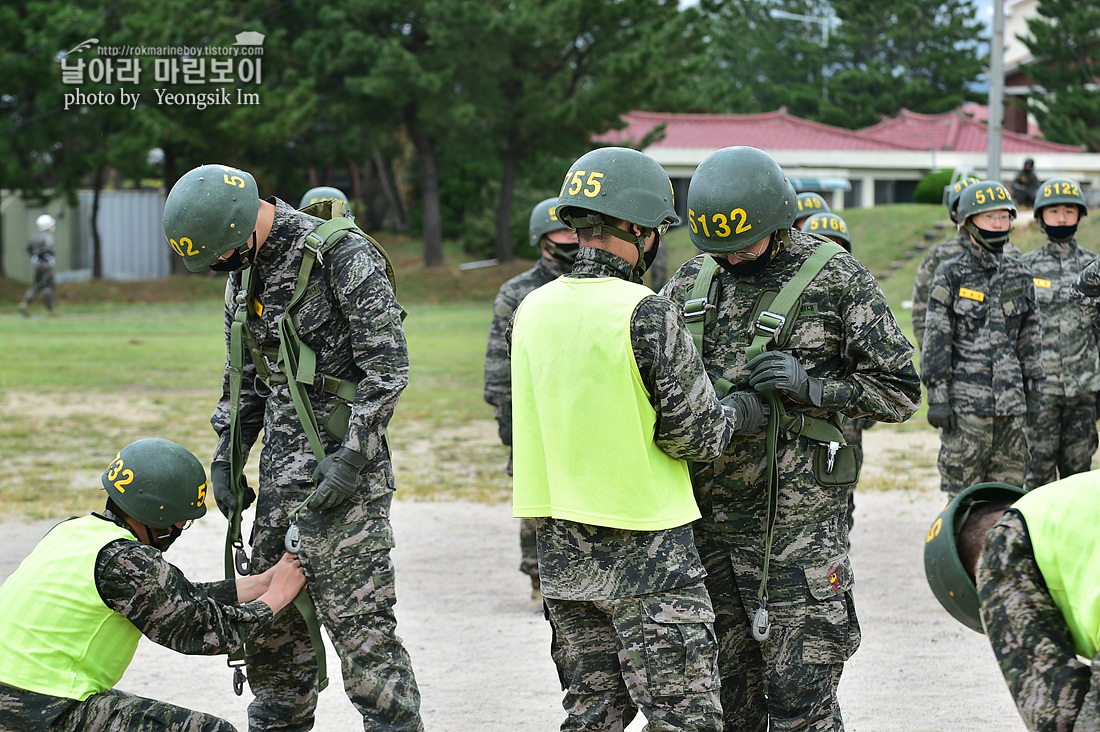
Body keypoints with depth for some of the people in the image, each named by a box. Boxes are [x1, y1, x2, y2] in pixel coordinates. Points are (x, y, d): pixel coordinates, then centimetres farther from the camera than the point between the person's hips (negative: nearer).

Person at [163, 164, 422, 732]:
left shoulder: (343, 254, -13)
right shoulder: (244, 270, 12)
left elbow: (389, 366, -15)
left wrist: (353, 456, -19)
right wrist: (226, 457, 14)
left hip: (339, 467, -8)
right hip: (280, 472, 8)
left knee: (359, 624, -9)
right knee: (270, 620, 12)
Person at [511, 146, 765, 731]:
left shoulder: (532, 310, 5)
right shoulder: (646, 314, -16)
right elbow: (693, 435, -13)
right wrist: (737, 413, 8)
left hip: (562, 550, 7)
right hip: (643, 551, -7)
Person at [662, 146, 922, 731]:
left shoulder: (837, 281, -5)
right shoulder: (695, 279, 9)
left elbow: (899, 392, -3)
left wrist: (810, 387, -18)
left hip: (795, 521, -5)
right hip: (706, 512, 5)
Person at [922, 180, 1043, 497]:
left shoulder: (1020, 277, 12)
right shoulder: (950, 275, -2)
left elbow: (1030, 338, 17)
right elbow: (936, 338, -4)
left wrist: (1032, 393, 14)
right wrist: (937, 396, -9)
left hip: (1011, 400, 4)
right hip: (965, 401, -4)